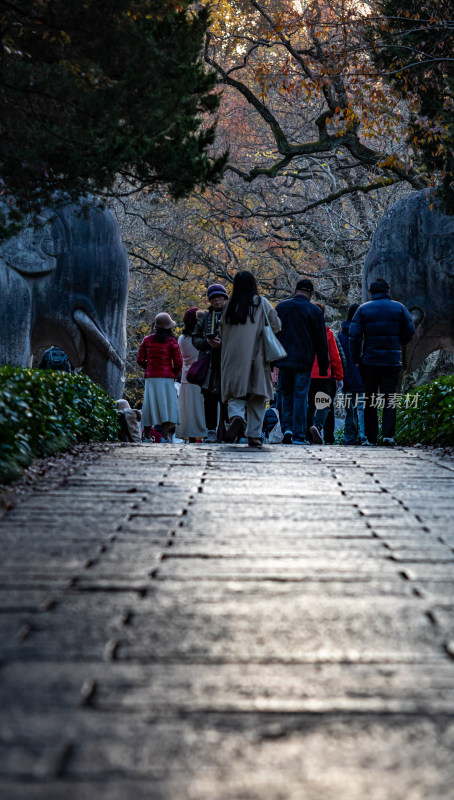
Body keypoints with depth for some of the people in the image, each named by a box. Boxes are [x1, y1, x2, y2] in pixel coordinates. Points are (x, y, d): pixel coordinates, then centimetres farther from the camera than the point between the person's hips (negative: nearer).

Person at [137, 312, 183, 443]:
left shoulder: (147, 340, 5)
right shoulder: (171, 341, -4)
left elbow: (140, 360, 4)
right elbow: (178, 362, -7)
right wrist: (174, 376, 10)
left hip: (150, 378, 3)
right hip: (166, 377, -3)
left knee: (149, 406, 8)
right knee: (167, 406, -2)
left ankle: (146, 436, 8)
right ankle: (164, 436, -11)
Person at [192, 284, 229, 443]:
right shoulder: (204, 317, 18)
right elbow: (195, 339, 16)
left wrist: (222, 343, -15)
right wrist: (207, 342, -5)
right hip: (208, 362, 3)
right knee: (209, 399, -2)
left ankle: (224, 433, -6)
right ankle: (211, 431, 4)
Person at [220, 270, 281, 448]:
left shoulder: (230, 306, 3)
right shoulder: (261, 303, -1)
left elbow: (222, 331, 9)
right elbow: (276, 326, 2)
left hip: (233, 358, 1)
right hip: (256, 358, 0)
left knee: (235, 395, 3)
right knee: (257, 398, 7)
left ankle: (236, 417, -28)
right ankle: (254, 435, 4)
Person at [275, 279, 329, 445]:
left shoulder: (281, 307, 7)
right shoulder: (315, 311, -2)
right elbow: (321, 342, -1)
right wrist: (323, 367, 5)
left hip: (284, 361, 2)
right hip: (304, 362, -2)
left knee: (286, 395, 14)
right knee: (300, 396, 0)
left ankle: (287, 428, 1)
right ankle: (299, 436, -1)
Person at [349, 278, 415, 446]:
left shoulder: (363, 309, 2)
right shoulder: (399, 308, 3)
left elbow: (354, 336, -5)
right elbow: (409, 333, 3)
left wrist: (356, 359, 0)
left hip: (370, 361, 0)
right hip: (393, 361, 0)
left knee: (369, 401, 8)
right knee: (390, 399, 1)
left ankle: (371, 437, 8)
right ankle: (388, 434, -13)